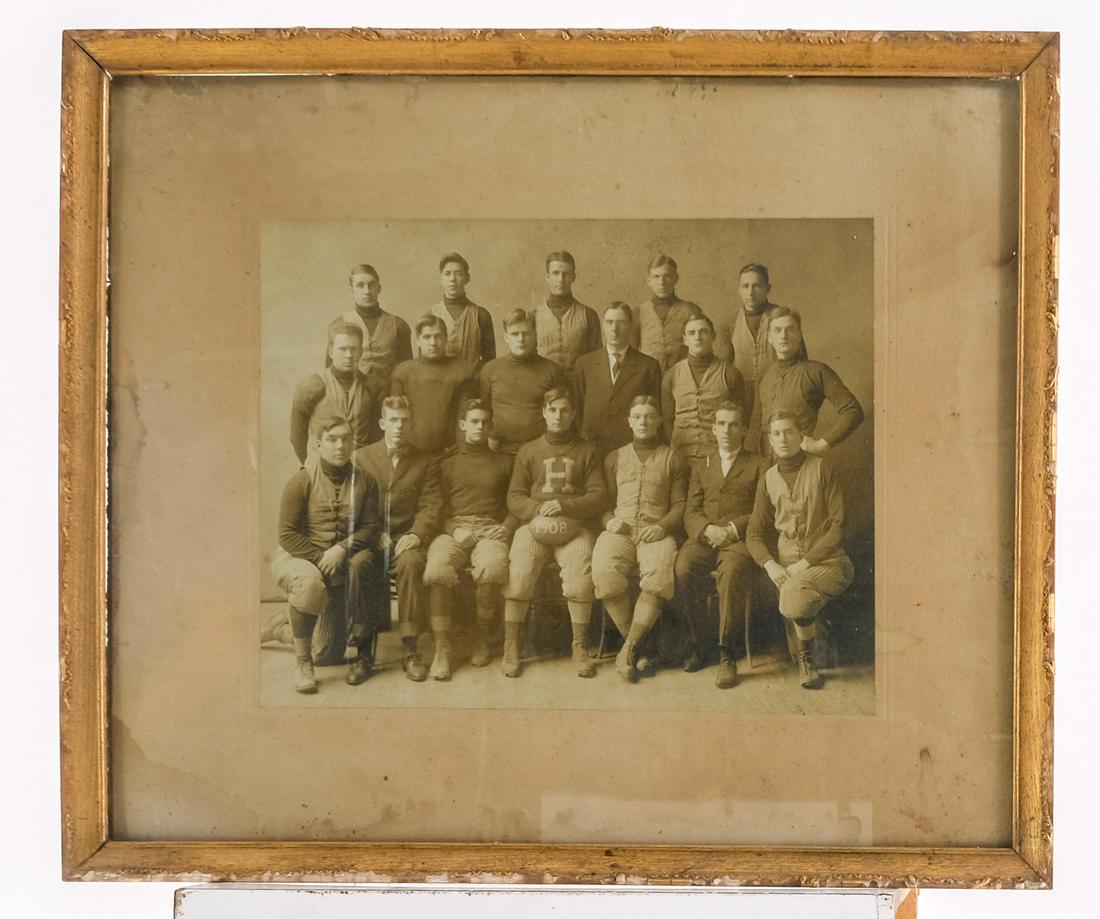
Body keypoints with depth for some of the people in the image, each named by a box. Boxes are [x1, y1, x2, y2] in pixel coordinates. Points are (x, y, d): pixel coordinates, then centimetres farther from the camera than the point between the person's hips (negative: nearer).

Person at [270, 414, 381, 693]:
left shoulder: (365, 481, 2)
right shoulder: (301, 481, -7)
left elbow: (371, 526, -2)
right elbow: (287, 534, -9)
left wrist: (342, 549, -19)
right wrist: (320, 558, -18)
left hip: (346, 555, 2)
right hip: (297, 555, -2)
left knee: (361, 562, -33)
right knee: (309, 583, -37)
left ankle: (358, 648, -18)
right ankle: (303, 663, -18)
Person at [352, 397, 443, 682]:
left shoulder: (426, 462, 12)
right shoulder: (361, 457, 13)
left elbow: (431, 507, 3)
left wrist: (416, 534, -17)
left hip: (405, 536, 0)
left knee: (411, 561, -35)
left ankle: (410, 648, -29)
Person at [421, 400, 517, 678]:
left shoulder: (504, 462, 21)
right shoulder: (447, 462, 19)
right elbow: (438, 508, 12)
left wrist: (506, 527, -5)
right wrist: (454, 530, -7)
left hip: (491, 529, 0)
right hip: (455, 528, 0)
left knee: (492, 567, -36)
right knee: (437, 570, -34)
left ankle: (482, 634, -12)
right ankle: (442, 647, -26)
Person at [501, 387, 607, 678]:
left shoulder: (587, 451, 16)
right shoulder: (528, 451, 18)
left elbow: (598, 496, 7)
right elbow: (514, 497, 11)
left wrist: (564, 506, -9)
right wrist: (538, 512, -9)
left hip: (575, 526, 0)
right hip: (534, 525, 1)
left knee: (580, 575, -29)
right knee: (519, 574, -27)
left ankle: (580, 647, -15)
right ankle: (510, 647, -16)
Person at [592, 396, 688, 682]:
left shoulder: (673, 460, 19)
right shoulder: (614, 458, 24)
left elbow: (679, 505, 12)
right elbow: (603, 500, 19)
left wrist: (663, 526, -7)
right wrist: (609, 521, -3)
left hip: (656, 532, -1)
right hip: (619, 530, 1)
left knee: (659, 576, -36)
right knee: (604, 573, -33)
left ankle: (629, 647, -26)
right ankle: (636, 644, -17)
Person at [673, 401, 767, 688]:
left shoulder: (758, 466, 16)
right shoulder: (701, 467, 25)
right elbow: (690, 513, 14)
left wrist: (732, 529, -11)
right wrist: (707, 529, -8)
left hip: (739, 539, -3)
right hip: (703, 537, 3)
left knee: (732, 571, -37)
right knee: (683, 570, -31)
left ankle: (727, 654, -28)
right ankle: (695, 644, -15)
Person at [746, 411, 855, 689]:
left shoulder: (821, 469, 0)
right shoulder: (768, 479, 12)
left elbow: (838, 525, -5)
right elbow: (755, 533, 13)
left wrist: (806, 562, -14)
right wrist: (770, 564, -8)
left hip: (826, 560, -3)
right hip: (786, 564, 3)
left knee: (792, 599, -33)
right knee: (794, 599, -30)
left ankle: (806, 659, -1)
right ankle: (807, 664, -2)